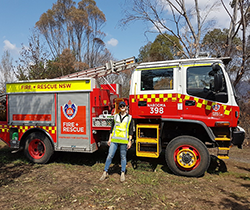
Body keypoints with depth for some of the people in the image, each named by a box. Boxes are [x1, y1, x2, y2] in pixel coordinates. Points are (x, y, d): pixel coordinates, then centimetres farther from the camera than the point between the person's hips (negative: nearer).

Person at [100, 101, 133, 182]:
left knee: (123, 157, 7)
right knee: (110, 155, 1)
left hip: (124, 140, -1)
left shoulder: (129, 117, 5)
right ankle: (105, 172, 14)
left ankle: (123, 173, 20)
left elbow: (130, 131, 4)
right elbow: (112, 128, 11)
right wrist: (110, 139, 6)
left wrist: (130, 141, -2)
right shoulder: (116, 116, 10)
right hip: (114, 140, 1)